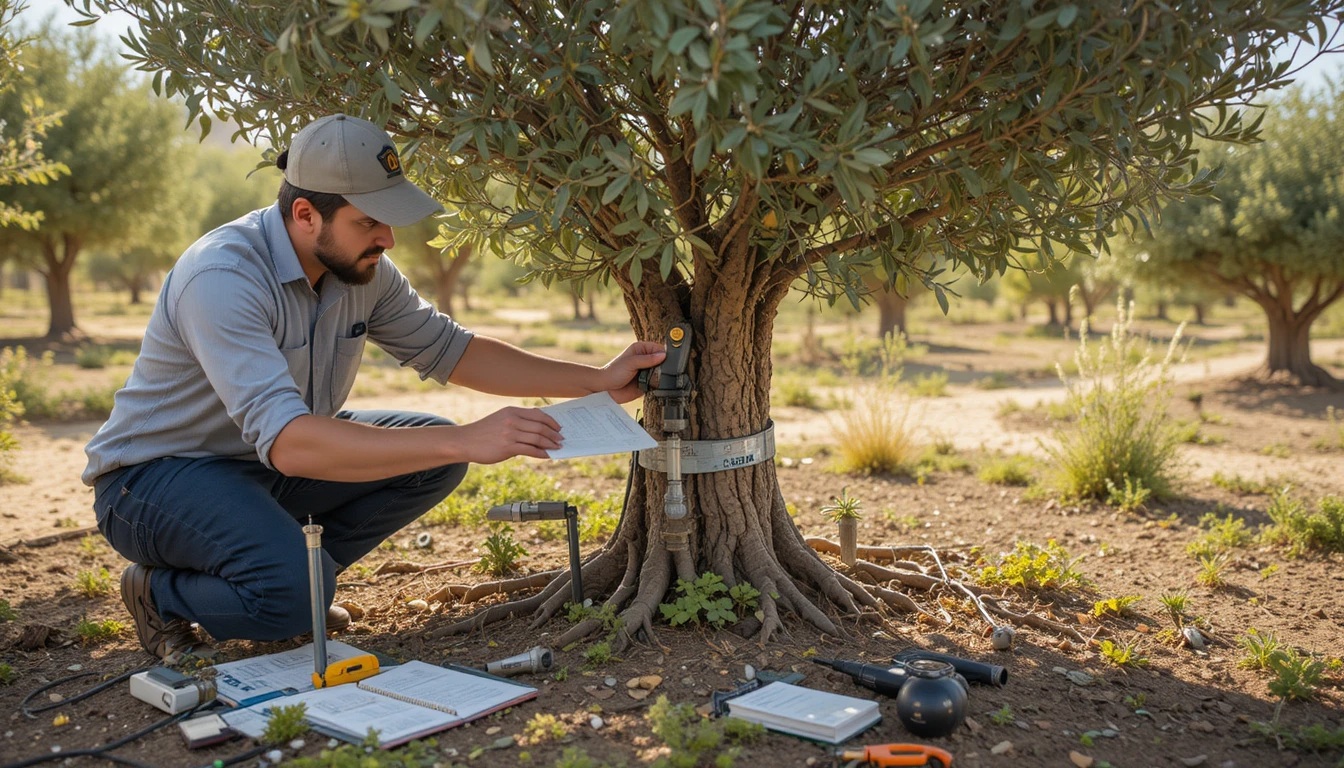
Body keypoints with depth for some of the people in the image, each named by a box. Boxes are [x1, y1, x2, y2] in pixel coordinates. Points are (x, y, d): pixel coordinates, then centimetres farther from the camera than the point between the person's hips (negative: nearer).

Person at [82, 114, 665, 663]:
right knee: (293, 592, -33)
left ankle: (294, 571, 5)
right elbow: (288, 442, -41)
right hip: (155, 474, -7)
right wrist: (465, 441, -46)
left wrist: (598, 381, -5)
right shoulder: (223, 277, -31)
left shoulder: (361, 269, -7)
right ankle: (159, 593, 0)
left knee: (435, 457, -8)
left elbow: (449, 351, 4)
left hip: (266, 460, 7)